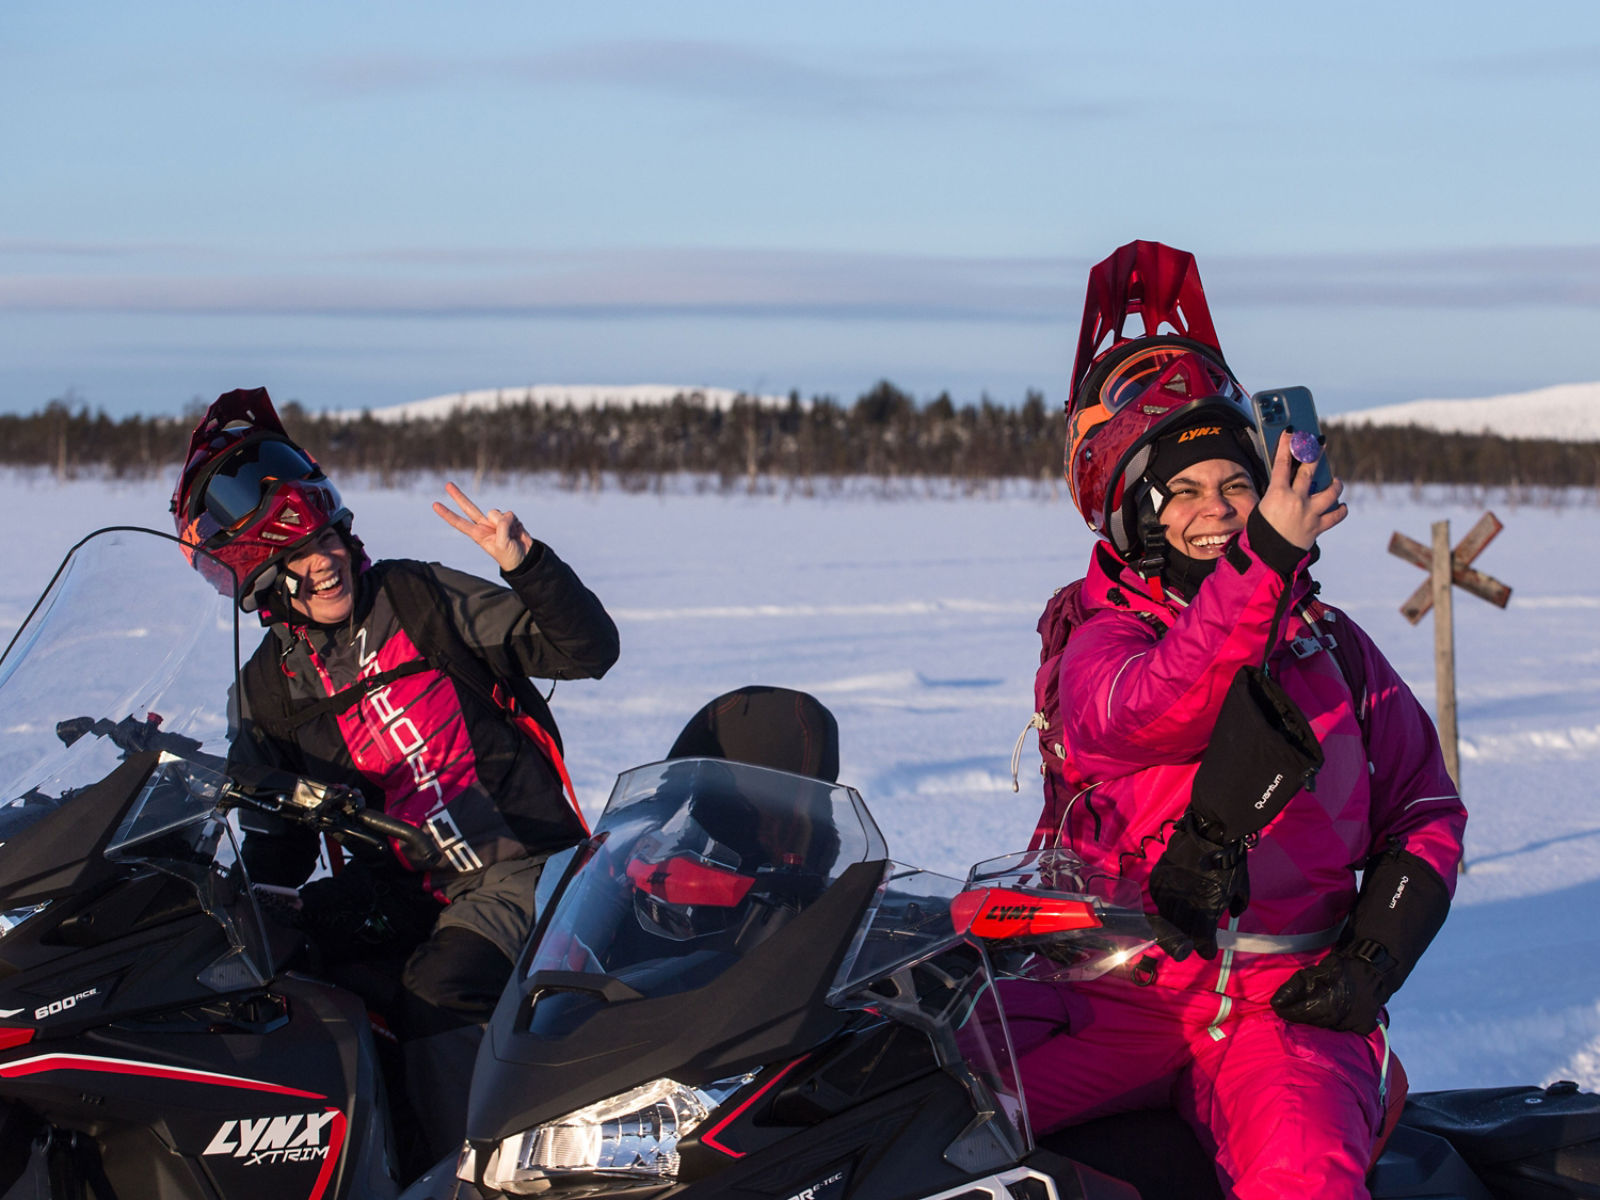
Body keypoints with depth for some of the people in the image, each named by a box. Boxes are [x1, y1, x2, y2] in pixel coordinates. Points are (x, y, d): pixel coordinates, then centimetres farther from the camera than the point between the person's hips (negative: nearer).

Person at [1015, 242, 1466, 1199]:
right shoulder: (1101, 643, 2)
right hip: (1124, 990, -1)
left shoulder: (1335, 646, 15)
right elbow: (1151, 710, -22)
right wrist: (1263, 560, -35)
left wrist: (1372, 959, 1)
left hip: (1290, 996, 1)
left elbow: (1425, 810, 18)